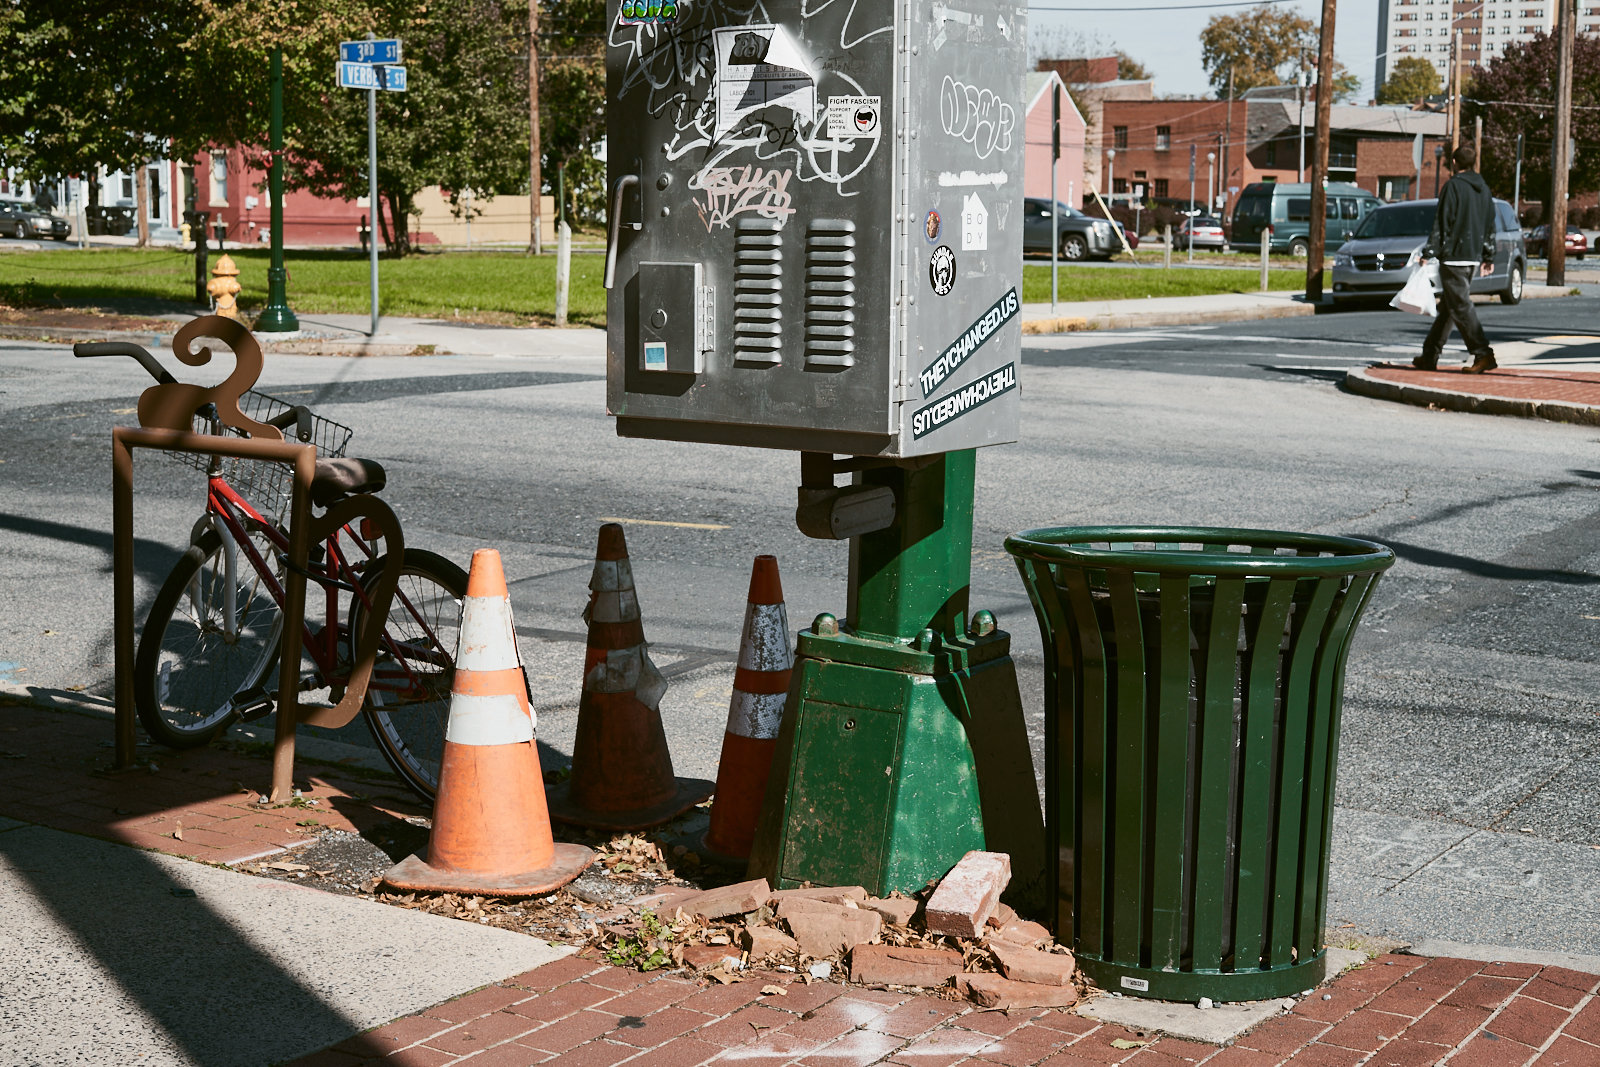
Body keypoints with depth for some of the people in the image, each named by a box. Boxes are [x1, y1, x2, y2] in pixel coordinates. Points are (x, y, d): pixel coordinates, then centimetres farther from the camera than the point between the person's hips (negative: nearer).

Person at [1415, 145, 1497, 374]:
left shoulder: (1453, 186, -10)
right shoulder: (1483, 189, 14)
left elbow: (1442, 223, -14)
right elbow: (1490, 226, 19)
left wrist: (1429, 252, -12)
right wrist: (1488, 256, 25)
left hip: (1453, 256, -8)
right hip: (1473, 256, 8)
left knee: (1461, 306, -8)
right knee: (1448, 307, 13)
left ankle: (1482, 354, -16)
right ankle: (1429, 356, 18)